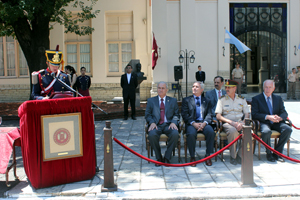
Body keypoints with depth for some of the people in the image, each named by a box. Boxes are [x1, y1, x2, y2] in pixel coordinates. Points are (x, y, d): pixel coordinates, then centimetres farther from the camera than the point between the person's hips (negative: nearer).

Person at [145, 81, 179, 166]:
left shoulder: (173, 101, 18)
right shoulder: (151, 101, 17)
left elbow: (176, 115, 12)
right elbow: (147, 115, 10)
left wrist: (173, 122, -9)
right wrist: (152, 122, -10)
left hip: (168, 125, 1)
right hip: (156, 125, 0)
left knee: (175, 134, -33)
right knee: (152, 135, -35)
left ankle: (167, 158, -15)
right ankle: (159, 158, -12)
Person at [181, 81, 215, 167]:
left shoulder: (207, 101, 20)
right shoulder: (186, 100, 14)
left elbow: (209, 115, 8)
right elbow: (184, 114, 2)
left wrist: (204, 123, -13)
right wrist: (194, 123, -13)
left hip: (203, 123, 2)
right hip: (191, 123, -2)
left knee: (211, 132, -30)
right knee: (191, 134, -35)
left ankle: (208, 156, -14)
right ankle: (192, 157, -17)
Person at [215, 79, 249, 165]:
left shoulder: (242, 99, 14)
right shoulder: (222, 99, 6)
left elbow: (247, 114, 11)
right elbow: (218, 116, -2)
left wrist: (242, 123, -11)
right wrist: (231, 122, -15)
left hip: (240, 122, 3)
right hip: (227, 123, -3)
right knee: (233, 130, -37)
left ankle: (240, 155, -12)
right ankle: (232, 156, -20)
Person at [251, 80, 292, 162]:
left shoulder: (278, 98, 16)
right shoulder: (256, 99, 3)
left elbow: (284, 113, 9)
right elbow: (254, 114, -8)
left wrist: (279, 118, -15)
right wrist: (267, 117, -22)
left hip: (276, 123, 4)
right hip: (263, 123, -4)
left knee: (288, 129, -25)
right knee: (266, 131, -37)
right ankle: (269, 153, -12)